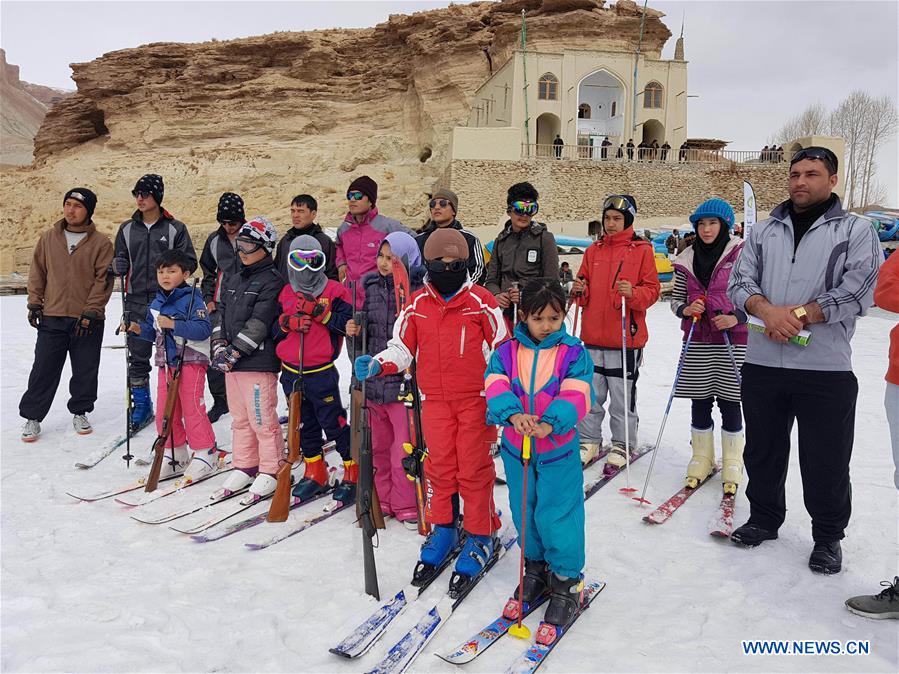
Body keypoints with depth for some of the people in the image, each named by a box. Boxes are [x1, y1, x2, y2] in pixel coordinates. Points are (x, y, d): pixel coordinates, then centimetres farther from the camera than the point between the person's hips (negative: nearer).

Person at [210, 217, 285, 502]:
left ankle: (270, 472, 9)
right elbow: (221, 312, 16)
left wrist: (235, 351, -18)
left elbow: (259, 323, -17)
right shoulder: (233, 280, 17)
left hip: (258, 361, -8)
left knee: (262, 419, -4)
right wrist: (219, 344, 0)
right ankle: (244, 467, 28)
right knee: (240, 418, 16)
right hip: (230, 361, 8)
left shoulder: (272, 281, -9)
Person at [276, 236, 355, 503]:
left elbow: (347, 323, -14)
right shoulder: (286, 293, 9)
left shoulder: (334, 291, -4)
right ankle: (315, 474, 28)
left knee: (334, 423, -3)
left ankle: (354, 473, 11)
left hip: (321, 372, -5)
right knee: (304, 425, 15)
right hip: (291, 372, 5)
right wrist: (289, 322, -10)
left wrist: (320, 311, -22)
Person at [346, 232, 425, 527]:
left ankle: (406, 506, 18)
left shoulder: (419, 290, -9)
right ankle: (384, 499, 33)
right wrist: (354, 330, -2)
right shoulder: (370, 286, 7)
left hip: (404, 381, -5)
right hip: (373, 379, 6)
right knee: (378, 446, 17)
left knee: (404, 449, 1)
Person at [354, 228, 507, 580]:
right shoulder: (417, 304, 5)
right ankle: (442, 529, 27)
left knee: (474, 468, 1)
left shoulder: (481, 301, -3)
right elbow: (401, 349, 9)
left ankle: (481, 535, 17)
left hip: (475, 398, -2)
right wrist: (377, 364, -11)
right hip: (435, 400, 3)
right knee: (439, 466, 8)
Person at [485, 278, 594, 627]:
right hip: (516, 448, 3)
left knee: (557, 516, 0)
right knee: (523, 513, 16)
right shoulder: (506, 351, -1)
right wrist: (513, 413, -34)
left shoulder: (573, 353, -6)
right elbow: (495, 386, -14)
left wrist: (550, 422, -35)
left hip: (558, 449, -3)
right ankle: (536, 566, 38)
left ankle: (567, 579, 19)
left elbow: (576, 395, -18)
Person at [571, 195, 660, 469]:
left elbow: (652, 290, -4)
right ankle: (589, 441, 23)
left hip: (627, 337, -4)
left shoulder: (642, 250, -1)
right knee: (590, 394, 9)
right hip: (593, 336, 4)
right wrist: (580, 291, -6)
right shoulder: (593, 250, 12)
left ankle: (622, 445, 19)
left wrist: (632, 293, -22)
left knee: (623, 395, 4)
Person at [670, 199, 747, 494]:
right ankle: (702, 458, 23)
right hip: (698, 342, 3)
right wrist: (686, 309, -9)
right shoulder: (686, 260, 7)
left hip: (732, 341, -3)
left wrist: (737, 318, -17)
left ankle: (732, 463, 19)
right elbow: (676, 299, 13)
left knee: (729, 402, 3)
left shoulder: (741, 254, -4)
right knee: (699, 402, 8)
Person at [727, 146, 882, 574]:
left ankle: (828, 536, 25)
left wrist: (799, 316, -15)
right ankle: (764, 518, 35)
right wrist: (768, 311, -15)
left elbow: (857, 292, -8)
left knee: (826, 462, 5)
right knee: (762, 450, 15)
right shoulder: (763, 231, 13)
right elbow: (739, 282, 4)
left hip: (827, 367, -3)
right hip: (762, 363, 4)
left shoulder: (857, 231, 3)